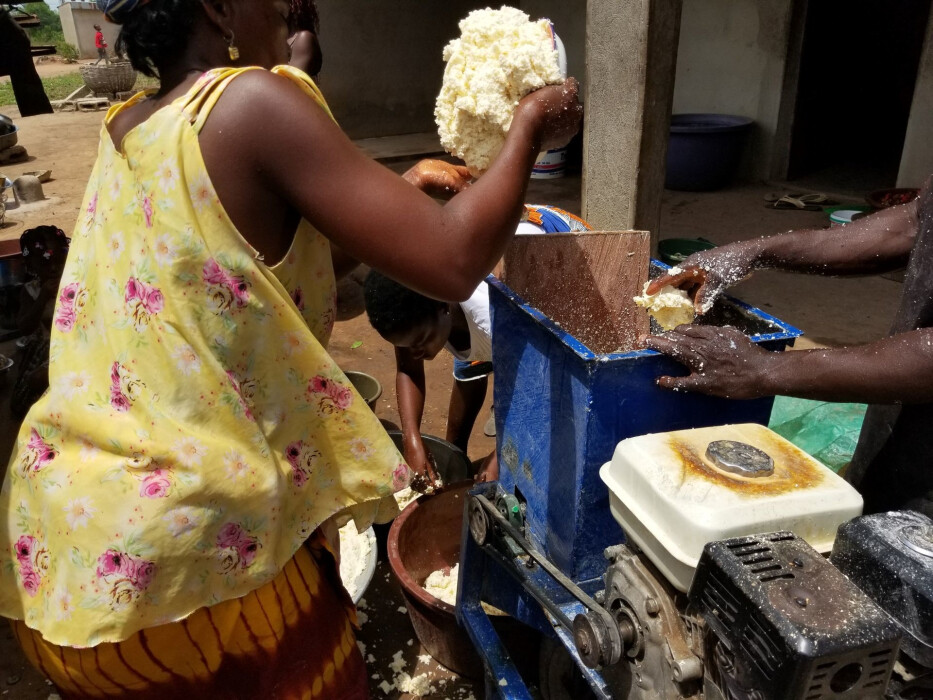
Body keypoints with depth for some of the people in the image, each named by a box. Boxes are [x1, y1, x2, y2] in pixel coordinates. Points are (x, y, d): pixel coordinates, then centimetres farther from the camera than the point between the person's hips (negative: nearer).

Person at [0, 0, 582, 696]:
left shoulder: (125, 130, 9)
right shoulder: (254, 103, -15)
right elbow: (452, 263, -19)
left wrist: (395, 197, 17)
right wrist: (528, 130, -2)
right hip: (177, 563, -8)